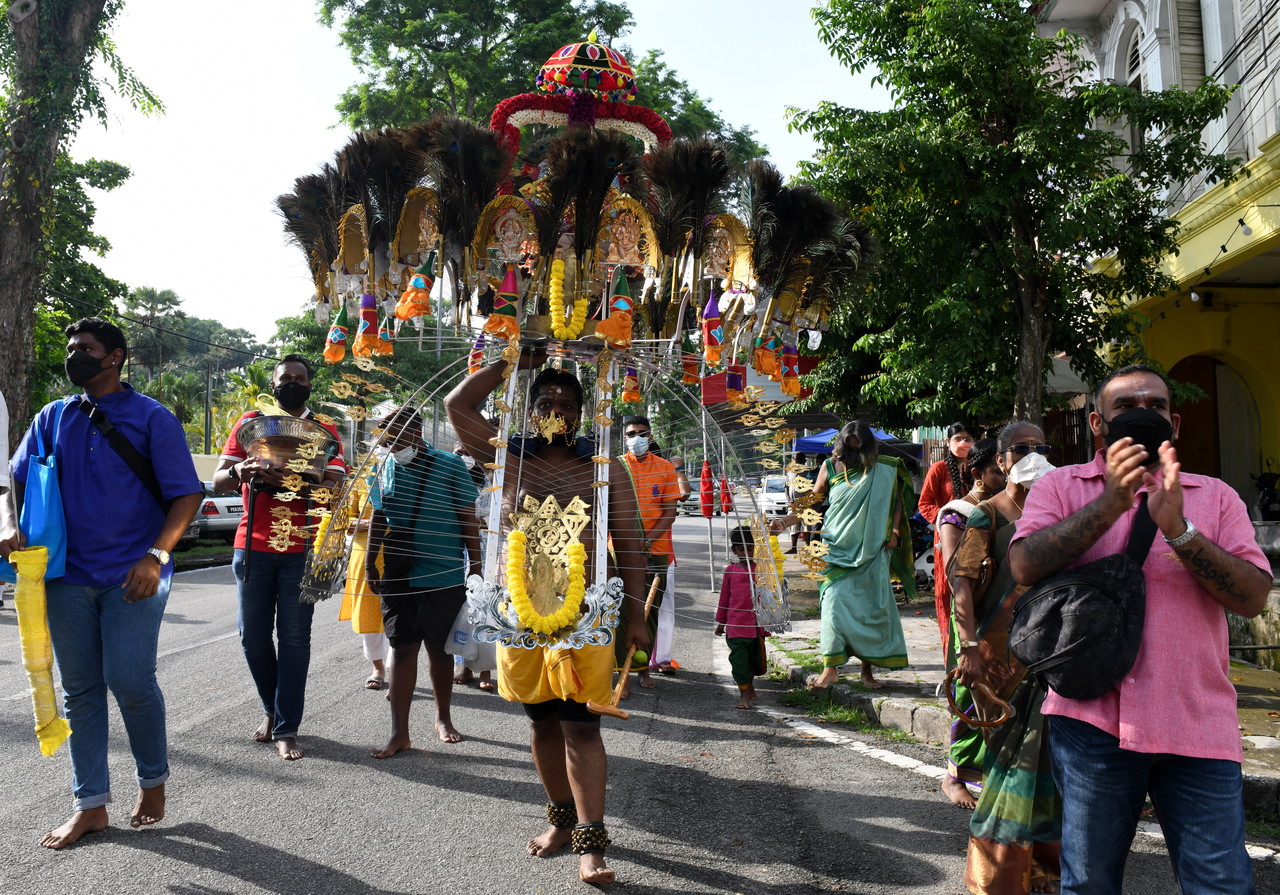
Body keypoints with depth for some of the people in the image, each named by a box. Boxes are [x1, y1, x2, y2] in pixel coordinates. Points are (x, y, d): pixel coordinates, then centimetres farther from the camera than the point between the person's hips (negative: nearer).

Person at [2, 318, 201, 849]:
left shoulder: (151, 419, -2)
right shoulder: (53, 418, 12)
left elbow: (186, 495, -5)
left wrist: (156, 555, -17)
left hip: (133, 576, -4)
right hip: (68, 575, 5)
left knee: (129, 680, -8)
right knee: (79, 690, 8)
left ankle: (153, 780, 17)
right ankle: (90, 805, 19)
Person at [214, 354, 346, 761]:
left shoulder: (325, 432, 6)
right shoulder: (249, 423, 9)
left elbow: (334, 490, -6)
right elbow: (218, 481, 3)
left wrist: (292, 482, -24)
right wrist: (239, 472, -21)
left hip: (302, 549, -1)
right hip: (252, 545, 2)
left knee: (294, 638, -1)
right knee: (253, 634, 7)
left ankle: (286, 728, 7)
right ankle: (272, 709, 28)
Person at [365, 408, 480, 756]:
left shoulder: (449, 466, -7)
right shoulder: (385, 468, 4)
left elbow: (468, 521, -4)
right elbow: (378, 518, 16)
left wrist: (475, 567, -5)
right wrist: (370, 563, 15)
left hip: (443, 575, -2)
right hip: (398, 575, 3)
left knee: (440, 649, 9)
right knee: (402, 648, 2)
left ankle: (443, 718, 29)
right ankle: (399, 732, 8)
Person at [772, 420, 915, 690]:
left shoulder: (885, 469, 1)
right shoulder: (830, 467, 1)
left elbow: (898, 500, 12)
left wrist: (894, 531, 0)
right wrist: (785, 521, -5)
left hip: (870, 551, 0)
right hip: (837, 548, 0)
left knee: (871, 608, 3)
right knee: (834, 604, -7)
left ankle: (867, 669, 14)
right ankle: (831, 668, 0)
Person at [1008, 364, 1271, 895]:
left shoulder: (1215, 497, 10)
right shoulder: (1062, 486, 6)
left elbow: (1253, 597, -3)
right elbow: (1024, 567, -11)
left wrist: (1177, 527, -16)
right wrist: (1112, 502, -16)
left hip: (1199, 726, 1)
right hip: (1093, 718, -1)